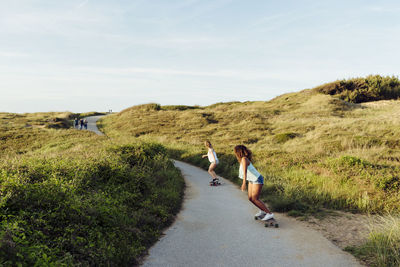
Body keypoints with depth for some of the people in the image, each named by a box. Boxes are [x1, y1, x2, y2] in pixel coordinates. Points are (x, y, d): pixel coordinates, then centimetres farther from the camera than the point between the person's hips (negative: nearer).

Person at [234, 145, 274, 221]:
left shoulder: (244, 159, -23)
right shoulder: (242, 159, 5)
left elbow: (245, 171, -37)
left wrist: (244, 183, -47)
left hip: (257, 180, -9)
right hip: (251, 180, 9)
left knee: (255, 199, -10)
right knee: (250, 198, 10)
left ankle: (269, 213, -3)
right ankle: (262, 211, 28)